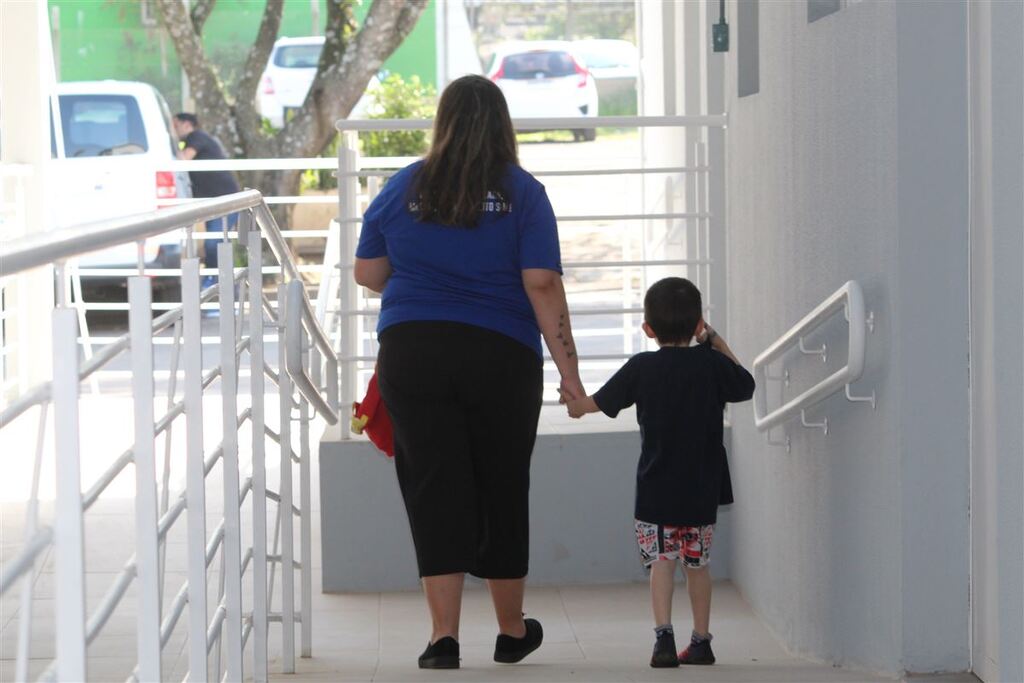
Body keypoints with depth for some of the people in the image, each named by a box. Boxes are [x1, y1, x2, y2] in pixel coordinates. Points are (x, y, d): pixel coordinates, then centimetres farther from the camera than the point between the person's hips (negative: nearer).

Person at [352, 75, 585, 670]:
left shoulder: (404, 187, 4)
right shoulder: (522, 191, -2)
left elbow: (367, 274, 10)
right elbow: (542, 285, -10)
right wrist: (569, 368, -7)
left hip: (411, 352, 1)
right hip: (502, 355, -1)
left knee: (435, 490, 2)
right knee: (502, 488, 12)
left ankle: (445, 634, -7)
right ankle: (512, 631, 26)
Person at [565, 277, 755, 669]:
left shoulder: (641, 368, -6)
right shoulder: (711, 363, -3)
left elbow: (599, 402, 5)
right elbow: (745, 386, 17)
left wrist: (575, 404, 28)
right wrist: (715, 341, 22)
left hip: (656, 490, -2)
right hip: (703, 489, 2)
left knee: (661, 561, -2)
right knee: (697, 563, 13)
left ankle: (663, 633, -19)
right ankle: (701, 640, 19)